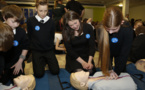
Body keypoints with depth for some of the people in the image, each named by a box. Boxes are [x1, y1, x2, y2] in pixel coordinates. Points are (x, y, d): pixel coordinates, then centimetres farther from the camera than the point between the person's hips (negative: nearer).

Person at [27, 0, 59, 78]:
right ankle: (42, 61, 20)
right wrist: (33, 45, 7)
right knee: (39, 74, -10)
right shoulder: (31, 21, -7)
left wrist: (50, 45, 6)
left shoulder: (50, 21, -2)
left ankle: (46, 60, 22)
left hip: (49, 50, 2)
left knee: (55, 71, -7)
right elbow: (29, 36, 4)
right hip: (36, 50, -1)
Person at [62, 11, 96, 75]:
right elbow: (69, 50, -11)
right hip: (73, 56, -1)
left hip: (86, 55, 1)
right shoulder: (66, 32, -11)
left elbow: (92, 45, -8)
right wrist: (82, 62, -19)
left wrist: (89, 62, -20)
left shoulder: (88, 27, -9)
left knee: (90, 71, -17)